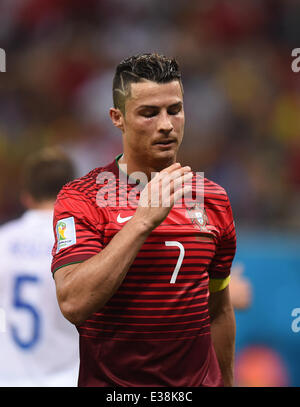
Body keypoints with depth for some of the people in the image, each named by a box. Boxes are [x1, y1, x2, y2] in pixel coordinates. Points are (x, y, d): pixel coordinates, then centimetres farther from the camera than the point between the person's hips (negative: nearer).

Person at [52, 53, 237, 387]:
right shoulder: (81, 198, -11)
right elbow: (73, 304, -25)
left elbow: (219, 310, 13)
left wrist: (226, 382, 13)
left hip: (198, 380, 4)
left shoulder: (213, 199, 4)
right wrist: (143, 220, -27)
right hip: (112, 384, -4)